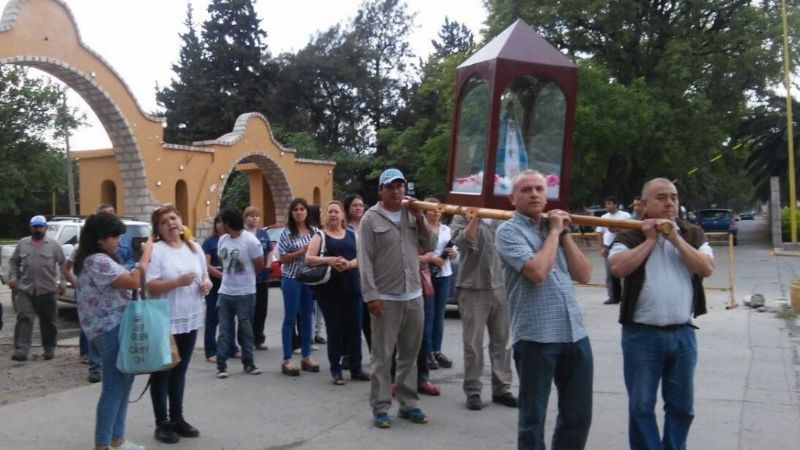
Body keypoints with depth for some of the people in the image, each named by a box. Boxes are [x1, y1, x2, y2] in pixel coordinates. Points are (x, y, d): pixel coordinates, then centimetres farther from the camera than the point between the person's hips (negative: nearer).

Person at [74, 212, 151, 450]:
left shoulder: (100, 259, 15)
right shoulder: (97, 261, -18)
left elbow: (122, 283, 19)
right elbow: (134, 282, -23)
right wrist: (146, 253, -15)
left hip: (114, 328, 11)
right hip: (111, 330, -11)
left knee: (122, 384, 15)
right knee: (114, 388, -5)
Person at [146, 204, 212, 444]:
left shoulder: (194, 248, 9)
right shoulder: (155, 250, -11)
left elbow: (204, 275, 18)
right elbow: (148, 286, -18)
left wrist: (206, 283, -4)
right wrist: (177, 282, -27)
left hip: (190, 320, 6)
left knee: (180, 372, 16)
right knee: (162, 373, 5)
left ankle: (177, 418, 28)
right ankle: (162, 424, 15)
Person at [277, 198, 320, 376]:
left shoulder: (314, 231, 7)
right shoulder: (287, 233, -4)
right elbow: (283, 258, -8)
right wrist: (302, 251, -17)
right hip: (291, 279, -4)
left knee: (307, 317, 11)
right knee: (290, 318, 0)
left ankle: (306, 356, 21)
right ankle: (287, 360, 5)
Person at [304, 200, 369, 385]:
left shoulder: (352, 235, 12)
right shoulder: (320, 236, 5)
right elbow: (308, 259, -6)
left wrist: (349, 263, -16)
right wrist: (328, 260, -21)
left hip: (351, 287, 2)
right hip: (329, 289, -2)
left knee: (354, 328, 4)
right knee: (334, 329, 2)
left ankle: (356, 369, 15)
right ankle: (336, 371, 9)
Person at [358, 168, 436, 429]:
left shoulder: (413, 215, 10)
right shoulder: (371, 219, -4)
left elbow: (430, 246, 8)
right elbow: (365, 260, -8)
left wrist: (420, 219, -4)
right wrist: (370, 294, -14)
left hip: (413, 296, 5)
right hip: (386, 298, -5)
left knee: (409, 354, 12)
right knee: (383, 356, 1)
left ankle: (409, 404, 21)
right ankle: (381, 408, 9)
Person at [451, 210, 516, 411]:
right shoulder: (461, 218, 1)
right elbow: (463, 242, -18)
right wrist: (475, 216, -24)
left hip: (500, 286, 4)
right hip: (473, 289, -4)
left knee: (502, 341, 8)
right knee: (473, 344, 1)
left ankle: (501, 389, 17)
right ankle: (473, 392, 10)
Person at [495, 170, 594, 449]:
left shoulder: (555, 228, 16)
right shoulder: (509, 231, -4)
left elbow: (584, 275, 9)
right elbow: (537, 271, -20)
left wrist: (564, 234, 3)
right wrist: (554, 231, -6)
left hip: (575, 335, 6)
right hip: (535, 338, -6)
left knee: (579, 416, 14)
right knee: (533, 418, 6)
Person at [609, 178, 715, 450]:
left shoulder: (693, 234, 8)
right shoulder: (630, 236, -1)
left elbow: (706, 269, -7)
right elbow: (618, 268, -18)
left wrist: (675, 238, -10)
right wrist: (649, 240, -12)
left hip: (683, 334, 3)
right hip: (642, 334, -3)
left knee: (681, 405, 14)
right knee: (641, 406, 5)